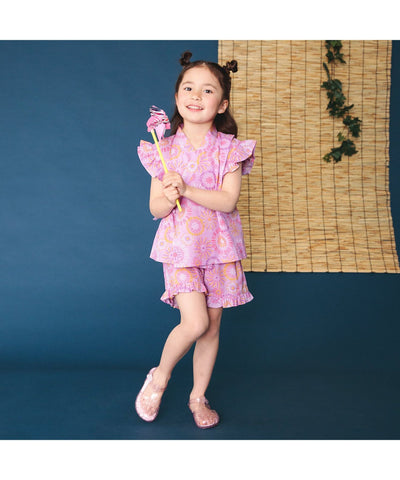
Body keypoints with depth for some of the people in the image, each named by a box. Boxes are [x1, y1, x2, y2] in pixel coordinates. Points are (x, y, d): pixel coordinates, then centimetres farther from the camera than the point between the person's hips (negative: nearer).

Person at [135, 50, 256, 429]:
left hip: (218, 246, 2)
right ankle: (160, 375, 14)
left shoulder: (229, 149, -3)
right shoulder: (166, 150, -1)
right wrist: (169, 198, -22)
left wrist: (186, 189, -23)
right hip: (180, 246, -1)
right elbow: (155, 209, 0)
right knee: (195, 322, -14)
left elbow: (228, 200, -14)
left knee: (212, 325, 8)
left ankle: (198, 396, 27)